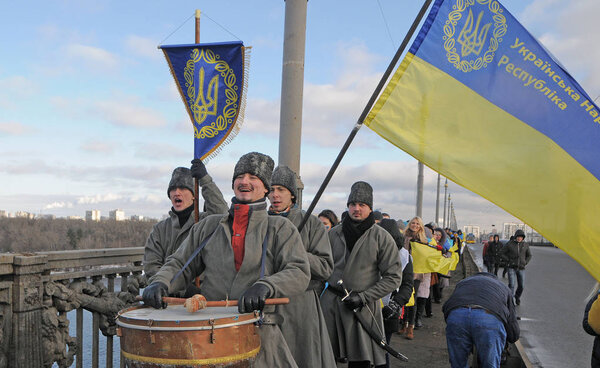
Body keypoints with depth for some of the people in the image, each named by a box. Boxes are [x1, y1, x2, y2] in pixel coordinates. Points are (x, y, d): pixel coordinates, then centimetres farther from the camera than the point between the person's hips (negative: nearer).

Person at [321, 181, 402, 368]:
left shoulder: (381, 237, -2)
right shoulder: (334, 233, 7)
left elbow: (393, 277, -3)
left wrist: (364, 297, -11)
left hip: (363, 308, -2)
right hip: (330, 303, 3)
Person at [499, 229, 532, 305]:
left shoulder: (525, 245, 4)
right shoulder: (510, 244, -5)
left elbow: (529, 255, 19)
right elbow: (502, 253, 3)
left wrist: (525, 263, 6)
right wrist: (508, 260, -5)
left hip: (521, 269, 3)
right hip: (512, 268, -3)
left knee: (521, 286, 7)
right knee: (511, 285, -14)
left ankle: (517, 297, 35)